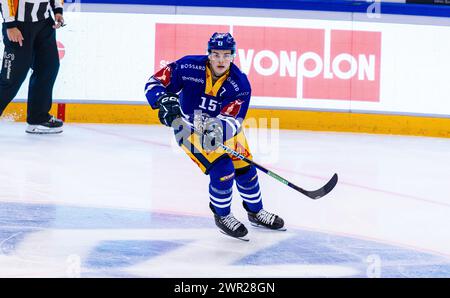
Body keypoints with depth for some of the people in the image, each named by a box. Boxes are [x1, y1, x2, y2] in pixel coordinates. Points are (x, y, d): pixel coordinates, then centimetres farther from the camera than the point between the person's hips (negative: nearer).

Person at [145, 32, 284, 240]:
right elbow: (154, 83, -20)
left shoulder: (240, 84, -22)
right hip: (189, 127, -3)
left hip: (223, 127, 3)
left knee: (245, 169, 8)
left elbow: (231, 119, -29)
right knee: (222, 169, -18)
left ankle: (255, 212, 36)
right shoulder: (189, 67, -26)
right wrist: (164, 101, -40)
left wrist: (218, 128, -52)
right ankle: (221, 216, 7)